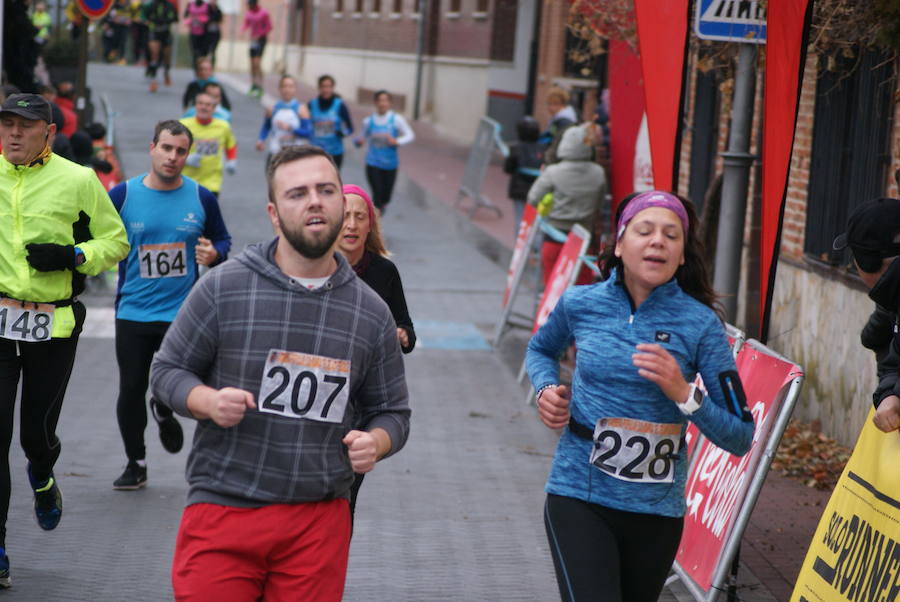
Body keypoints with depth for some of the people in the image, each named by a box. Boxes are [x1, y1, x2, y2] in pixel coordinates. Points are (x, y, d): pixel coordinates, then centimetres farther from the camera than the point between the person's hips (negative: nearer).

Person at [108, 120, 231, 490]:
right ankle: (135, 464, 26)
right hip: (133, 311, 1)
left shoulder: (201, 198, 1)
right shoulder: (122, 195, -1)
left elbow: (223, 240, 12)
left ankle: (163, 411, 30)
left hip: (182, 311, 0)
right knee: (130, 391, 5)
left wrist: (214, 253, -9)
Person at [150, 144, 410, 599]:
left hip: (319, 522, 2)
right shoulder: (223, 288, -1)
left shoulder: (371, 313, 7)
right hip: (222, 508, -2)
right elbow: (167, 370, 6)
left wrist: (374, 443, -9)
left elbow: (392, 412, 14)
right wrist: (209, 402, -15)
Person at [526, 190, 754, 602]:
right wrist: (547, 389, 3)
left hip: (656, 506, 1)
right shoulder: (580, 304, -1)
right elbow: (540, 349, 24)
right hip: (578, 494, -1)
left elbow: (740, 439, -6)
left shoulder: (700, 324, -6)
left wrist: (683, 392, -21)